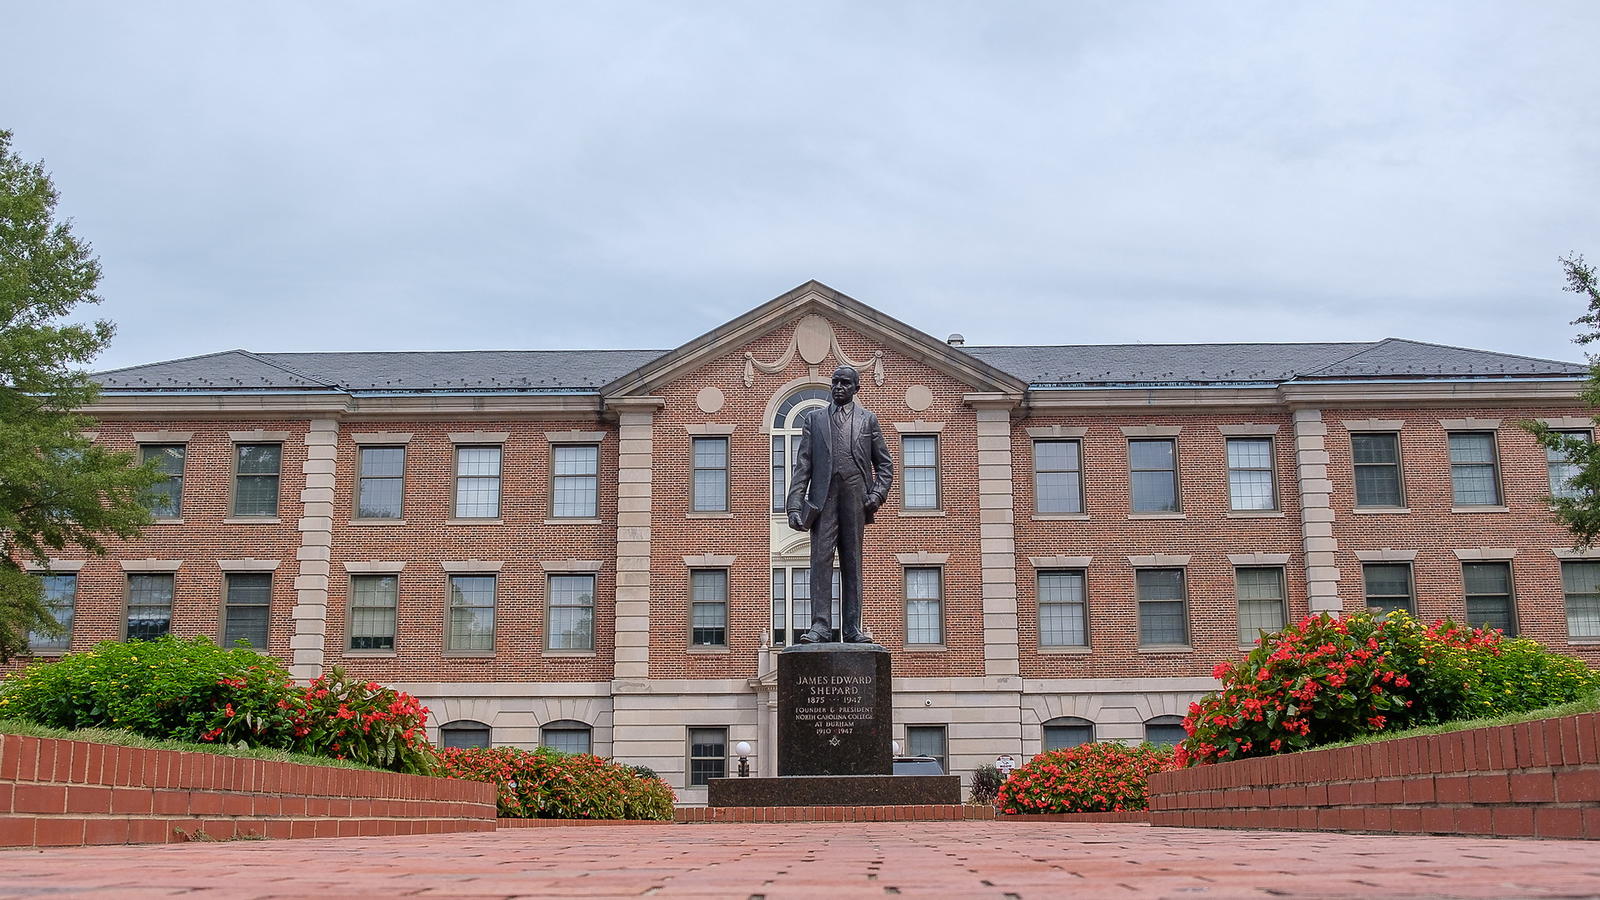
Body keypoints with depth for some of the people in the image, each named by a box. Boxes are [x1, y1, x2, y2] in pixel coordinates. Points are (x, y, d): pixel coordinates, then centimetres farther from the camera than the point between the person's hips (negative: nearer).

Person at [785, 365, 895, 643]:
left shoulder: (868, 420, 14)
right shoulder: (815, 419, 14)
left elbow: (884, 464, 15)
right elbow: (802, 465, 7)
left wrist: (877, 493, -2)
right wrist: (795, 505, -3)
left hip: (855, 497, 0)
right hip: (823, 496, 0)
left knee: (852, 562, 2)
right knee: (821, 559, -9)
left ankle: (852, 628, 4)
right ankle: (820, 625, -11)